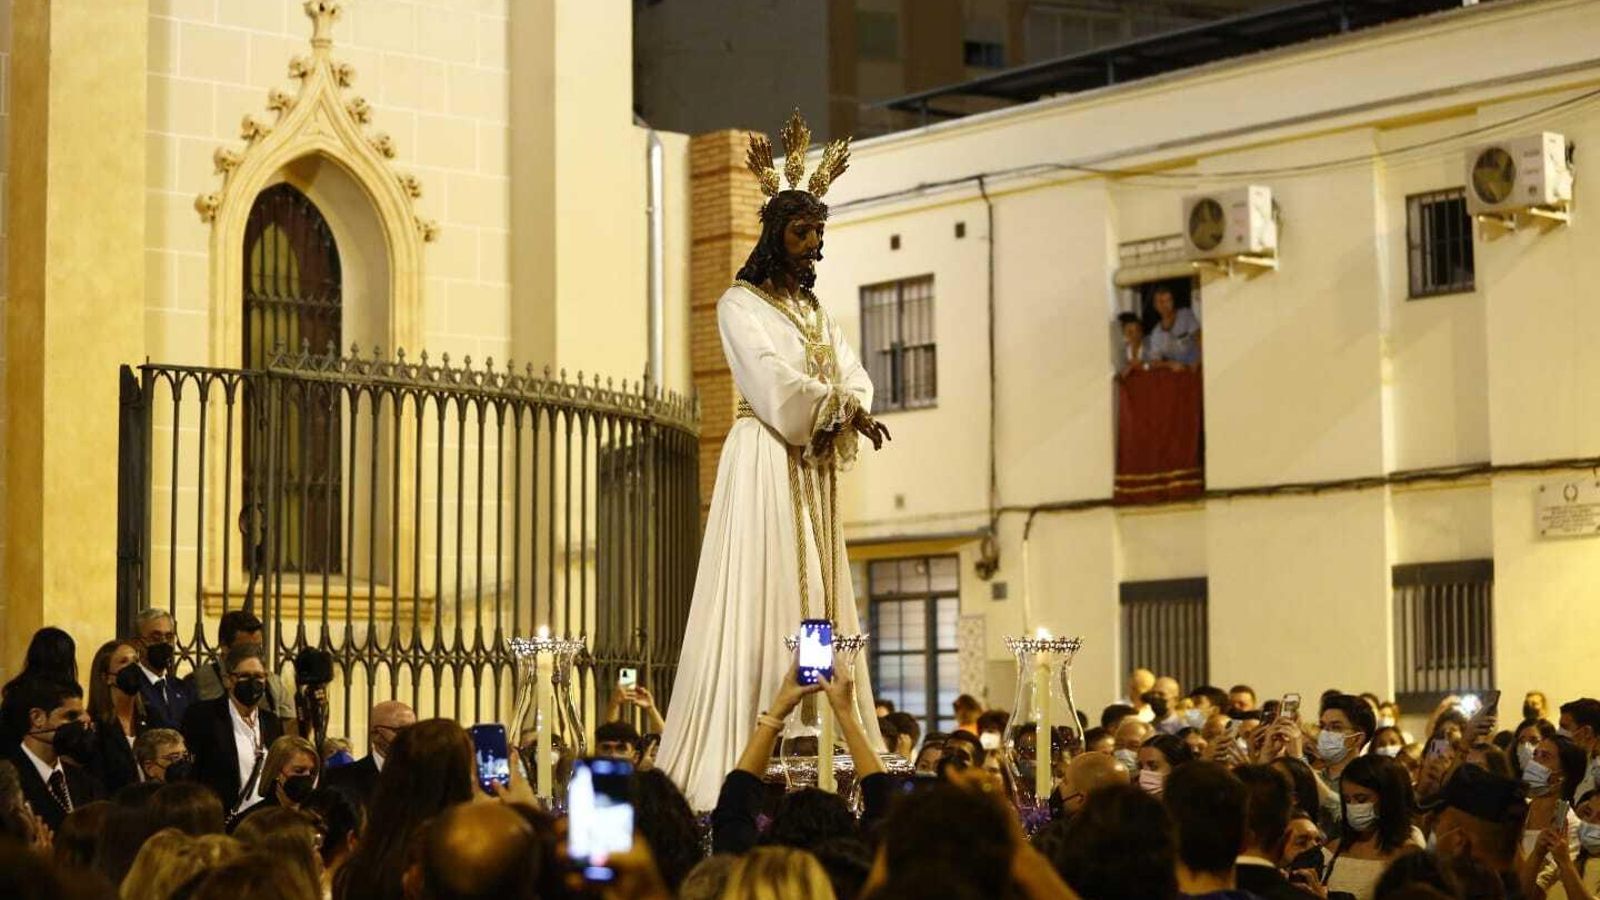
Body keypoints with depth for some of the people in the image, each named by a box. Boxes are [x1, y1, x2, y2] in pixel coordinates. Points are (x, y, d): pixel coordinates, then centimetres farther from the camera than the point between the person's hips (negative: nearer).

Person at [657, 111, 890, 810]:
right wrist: (843, 408, -9)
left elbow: (854, 378, 9)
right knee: (762, 607, -12)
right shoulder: (740, 303, -2)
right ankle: (746, 772, -13)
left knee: (819, 606, 3)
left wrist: (846, 412, -11)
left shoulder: (815, 310, 20)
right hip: (764, 464, -7)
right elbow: (777, 385, -14)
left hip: (813, 469, 7)